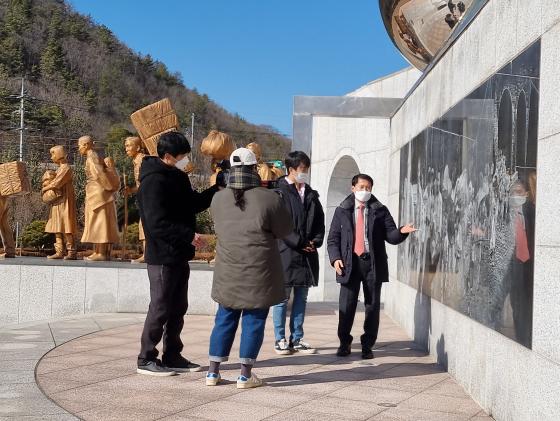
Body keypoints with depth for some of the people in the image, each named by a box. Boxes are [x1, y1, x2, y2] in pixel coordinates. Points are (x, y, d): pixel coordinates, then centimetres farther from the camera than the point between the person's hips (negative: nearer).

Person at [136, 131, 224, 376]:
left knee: (177, 309, 14)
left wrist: (218, 188, 8)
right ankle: (146, 360, 10)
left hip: (179, 255, 9)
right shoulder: (154, 181, -18)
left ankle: (172, 357, 24)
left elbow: (193, 204, 19)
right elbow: (157, 223, -24)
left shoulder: (177, 177, 12)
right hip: (162, 256, -9)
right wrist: (189, 234, -24)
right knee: (160, 308, -1)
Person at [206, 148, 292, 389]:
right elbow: (285, 230, -3)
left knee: (225, 320, 14)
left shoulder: (218, 199, 1)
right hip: (259, 273, -4)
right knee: (253, 322, 5)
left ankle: (213, 372, 18)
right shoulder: (269, 199, -13)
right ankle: (245, 376, 9)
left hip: (228, 272, 4)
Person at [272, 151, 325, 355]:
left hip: (307, 254, 6)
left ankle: (297, 338, 18)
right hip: (286, 253, -6)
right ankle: (280, 339, 9)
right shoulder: (280, 193, -6)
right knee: (282, 298, 1)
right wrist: (299, 243, -14)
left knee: (301, 297, 10)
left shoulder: (311, 195, 14)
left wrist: (315, 241, -2)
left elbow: (319, 222, 15)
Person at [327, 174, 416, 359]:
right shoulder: (342, 211, 8)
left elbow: (391, 236, 2)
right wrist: (335, 258, -8)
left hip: (373, 263, 0)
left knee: (372, 306, 4)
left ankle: (367, 346, 16)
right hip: (349, 263, 0)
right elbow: (333, 238, 7)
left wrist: (401, 232, -19)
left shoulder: (380, 210, 7)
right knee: (346, 306, 2)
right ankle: (344, 343, 18)